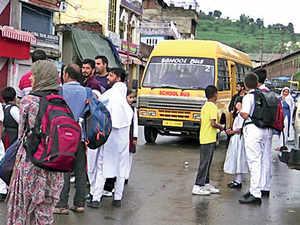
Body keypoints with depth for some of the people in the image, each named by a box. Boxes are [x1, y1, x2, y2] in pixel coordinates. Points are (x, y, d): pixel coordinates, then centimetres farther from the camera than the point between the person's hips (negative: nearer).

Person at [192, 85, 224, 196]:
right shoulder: (213, 106, -14)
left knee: (206, 163, 13)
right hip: (209, 139, -9)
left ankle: (206, 184, 19)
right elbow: (213, 123, -21)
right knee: (205, 163, -6)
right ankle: (197, 186, -6)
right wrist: (220, 127, -3)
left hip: (203, 138, 9)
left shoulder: (205, 106, 13)